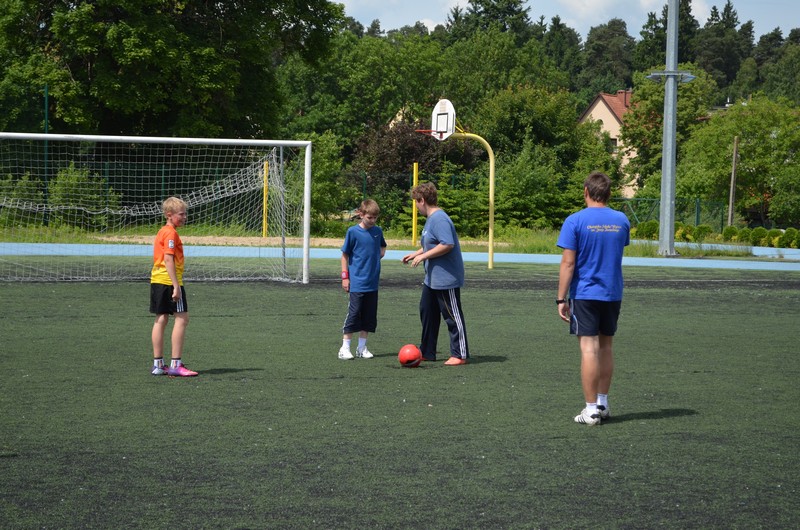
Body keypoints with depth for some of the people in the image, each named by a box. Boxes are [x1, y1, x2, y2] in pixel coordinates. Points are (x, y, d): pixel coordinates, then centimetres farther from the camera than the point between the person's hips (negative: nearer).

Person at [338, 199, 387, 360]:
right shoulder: (353, 232, -7)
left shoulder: (377, 231, 6)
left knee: (369, 316, 8)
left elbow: (382, 247, 27)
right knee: (354, 313, -5)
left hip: (373, 282, 5)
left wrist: (379, 255, 7)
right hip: (357, 282, -5)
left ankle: (362, 347, 17)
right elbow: (345, 255, -1)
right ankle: (345, 348, 1)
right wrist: (345, 276, -4)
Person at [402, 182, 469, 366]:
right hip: (432, 278, 11)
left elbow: (447, 245, -29)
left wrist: (423, 256, -23)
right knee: (426, 311, 15)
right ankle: (427, 352, 24)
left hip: (446, 279, -11)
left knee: (453, 316, -3)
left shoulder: (439, 219, -20)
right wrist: (415, 254, 20)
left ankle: (460, 355, 4)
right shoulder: (431, 218, 13)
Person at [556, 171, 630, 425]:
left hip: (584, 294, -4)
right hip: (613, 294, 4)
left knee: (589, 348, -4)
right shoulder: (621, 220, 4)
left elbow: (568, 263, -12)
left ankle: (591, 410, -4)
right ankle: (602, 403, 21)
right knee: (606, 347, 15)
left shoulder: (575, 221, -10)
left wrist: (561, 299, -9)